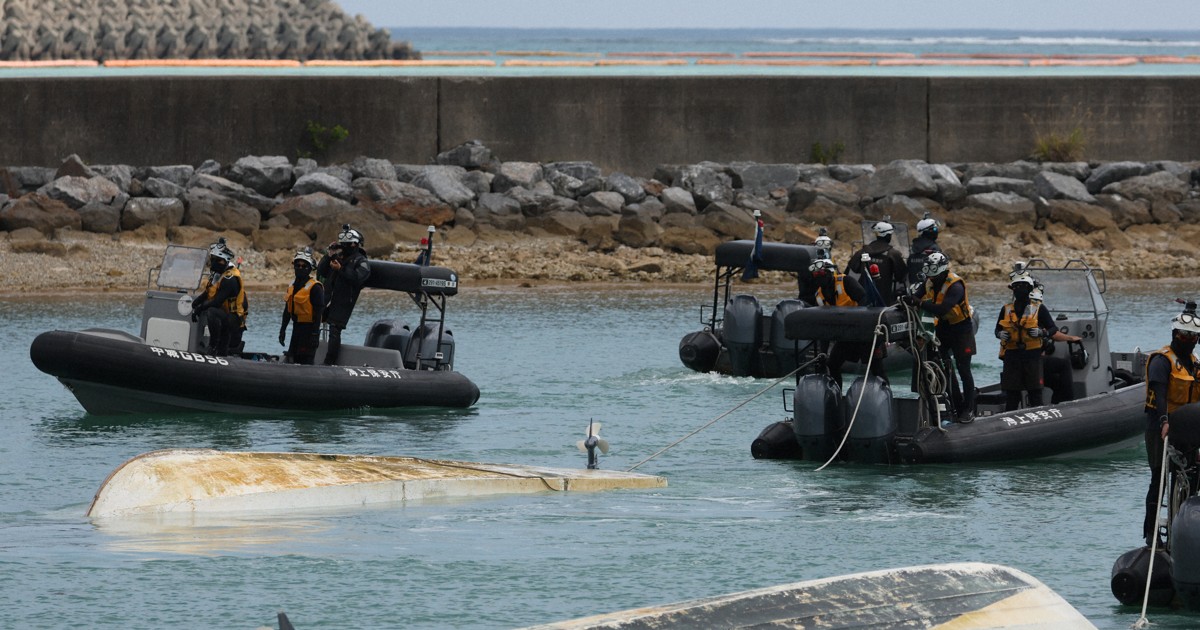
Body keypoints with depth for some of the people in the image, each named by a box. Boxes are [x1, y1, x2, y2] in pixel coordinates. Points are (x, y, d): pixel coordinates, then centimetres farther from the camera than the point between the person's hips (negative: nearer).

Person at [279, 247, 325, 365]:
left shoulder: (315, 287, -12)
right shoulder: (292, 286, 13)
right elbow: (287, 310, 20)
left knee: (306, 360, -11)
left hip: (309, 328, -8)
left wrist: (315, 334, -20)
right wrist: (283, 329, 18)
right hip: (297, 327, 8)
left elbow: (318, 312, -15)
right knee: (296, 359, 12)